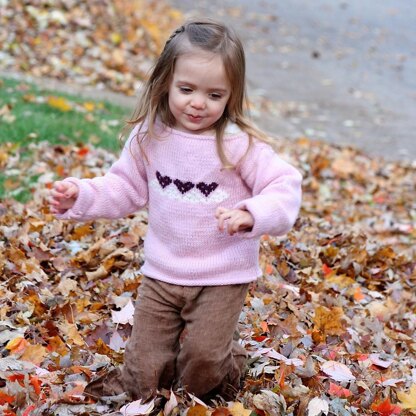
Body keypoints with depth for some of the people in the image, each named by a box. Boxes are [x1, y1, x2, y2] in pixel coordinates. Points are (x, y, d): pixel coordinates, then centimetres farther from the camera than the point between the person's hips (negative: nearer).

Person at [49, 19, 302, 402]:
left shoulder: (240, 144, -16)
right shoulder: (150, 137, -4)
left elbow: (285, 187, -17)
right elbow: (125, 188, 8)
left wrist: (252, 215, -35)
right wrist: (80, 196, -5)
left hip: (222, 278, -3)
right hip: (161, 273, 3)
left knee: (204, 359, -10)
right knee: (145, 376, 5)